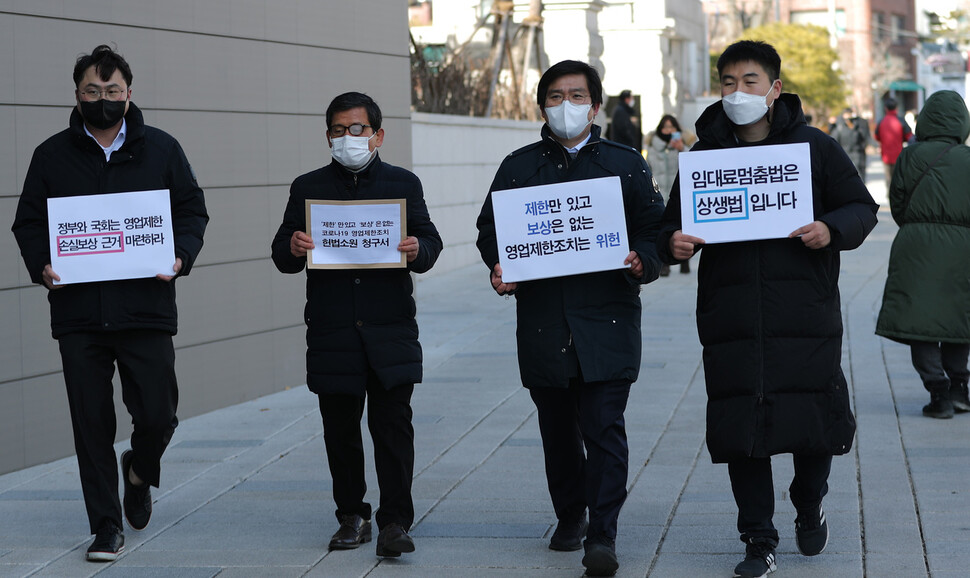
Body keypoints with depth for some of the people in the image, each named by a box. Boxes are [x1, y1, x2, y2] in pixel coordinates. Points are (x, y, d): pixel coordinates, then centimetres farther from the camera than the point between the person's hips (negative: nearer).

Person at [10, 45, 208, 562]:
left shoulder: (161, 149, 8)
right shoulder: (52, 155, 9)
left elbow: (193, 210, 12)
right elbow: (29, 222, 12)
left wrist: (181, 257, -6)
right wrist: (41, 266, -7)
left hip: (146, 308, 0)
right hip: (78, 311, 0)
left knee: (157, 415, -3)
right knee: (92, 425, 2)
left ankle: (140, 469, 31)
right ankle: (106, 526, 12)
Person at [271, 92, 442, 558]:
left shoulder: (403, 183, 9)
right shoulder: (307, 188, 10)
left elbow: (430, 240, 6)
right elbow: (281, 254, 8)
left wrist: (418, 250, -17)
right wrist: (292, 249, -16)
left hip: (390, 328, -1)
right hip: (332, 331, 1)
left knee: (392, 424, -6)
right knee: (340, 428, 7)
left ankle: (394, 521, -3)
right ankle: (351, 516, 18)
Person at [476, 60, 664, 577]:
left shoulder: (626, 164, 7)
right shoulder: (518, 167, 11)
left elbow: (653, 229, 7)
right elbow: (490, 227, 14)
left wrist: (641, 263, -14)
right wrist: (498, 267, -5)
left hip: (606, 320, -2)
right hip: (542, 319, 3)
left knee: (604, 427, -10)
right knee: (558, 429, 12)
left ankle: (602, 534, -9)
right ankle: (569, 516, 29)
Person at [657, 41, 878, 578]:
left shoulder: (814, 147, 3)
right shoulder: (703, 154, 9)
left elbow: (862, 208, 5)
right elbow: (673, 222, 14)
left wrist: (832, 229, -16)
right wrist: (673, 242, -9)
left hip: (805, 316, -1)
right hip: (730, 320, 2)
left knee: (815, 421, 4)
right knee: (740, 431, 0)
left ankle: (810, 510, 33)